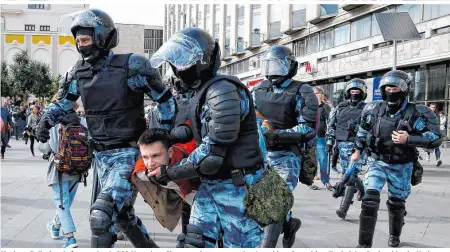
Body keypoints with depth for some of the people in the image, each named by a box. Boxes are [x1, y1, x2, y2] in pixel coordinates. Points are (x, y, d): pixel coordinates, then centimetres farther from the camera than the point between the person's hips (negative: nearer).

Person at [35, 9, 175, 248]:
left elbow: (165, 98, -3)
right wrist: (47, 119, -3)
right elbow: (62, 103, 18)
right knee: (121, 213, 19)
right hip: (100, 155, 7)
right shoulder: (78, 73, 3)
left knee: (101, 215, -20)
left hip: (127, 154, -7)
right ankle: (149, 246, 41)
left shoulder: (131, 66, -14)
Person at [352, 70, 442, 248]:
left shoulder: (417, 113, -17)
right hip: (377, 162, 1)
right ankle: (364, 244, -9)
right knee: (370, 199, -16)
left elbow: (436, 138, -20)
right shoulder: (374, 109, -6)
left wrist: (408, 139, -31)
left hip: (401, 166, -1)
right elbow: (363, 130, 13)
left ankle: (394, 236, 44)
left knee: (396, 203, 15)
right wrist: (358, 150, 20)